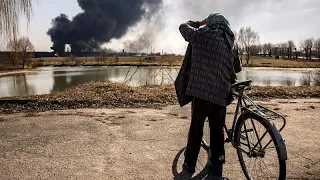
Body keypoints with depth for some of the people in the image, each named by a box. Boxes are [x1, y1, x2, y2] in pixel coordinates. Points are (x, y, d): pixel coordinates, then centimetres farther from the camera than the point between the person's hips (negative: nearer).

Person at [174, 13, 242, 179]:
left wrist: (199, 23, 30)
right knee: (217, 130, 15)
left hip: (201, 91, -3)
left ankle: (190, 163, 21)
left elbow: (183, 27, 17)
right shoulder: (230, 43, 11)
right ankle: (217, 165, 24)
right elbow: (238, 68, 20)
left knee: (196, 128, 11)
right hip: (221, 94, 3)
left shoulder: (201, 35, 0)